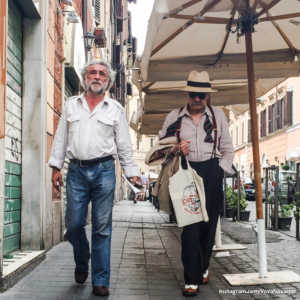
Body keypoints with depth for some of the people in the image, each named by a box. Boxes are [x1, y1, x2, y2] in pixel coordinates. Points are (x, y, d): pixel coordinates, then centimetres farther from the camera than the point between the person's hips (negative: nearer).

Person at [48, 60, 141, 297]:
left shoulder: (115, 109, 9)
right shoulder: (71, 105, 13)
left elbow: (124, 144, 10)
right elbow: (61, 138, 14)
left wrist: (132, 173, 4)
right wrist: (56, 166, 7)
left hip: (104, 170, -1)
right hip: (77, 171, 2)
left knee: (102, 228, -1)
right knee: (74, 224, 2)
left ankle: (100, 281, 5)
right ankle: (81, 265, 29)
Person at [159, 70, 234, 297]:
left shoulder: (217, 115, 12)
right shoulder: (174, 117, 10)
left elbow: (227, 148, 14)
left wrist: (220, 170, 2)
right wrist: (174, 150, -7)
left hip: (212, 173, 1)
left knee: (209, 223, 3)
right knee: (190, 226, -9)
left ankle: (203, 267, 26)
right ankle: (192, 279, -5)